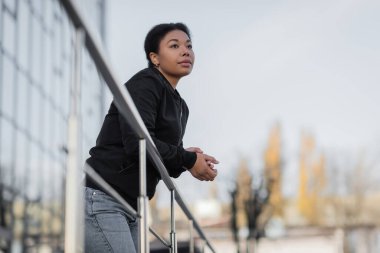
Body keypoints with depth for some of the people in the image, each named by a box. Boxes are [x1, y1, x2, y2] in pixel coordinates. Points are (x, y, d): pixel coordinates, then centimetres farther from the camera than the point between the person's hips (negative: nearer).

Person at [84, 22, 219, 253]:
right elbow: (138, 142, -22)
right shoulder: (144, 84, -8)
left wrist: (184, 159, -3)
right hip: (101, 199, -9)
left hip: (129, 208, 9)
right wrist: (188, 160, -13)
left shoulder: (180, 107, 18)